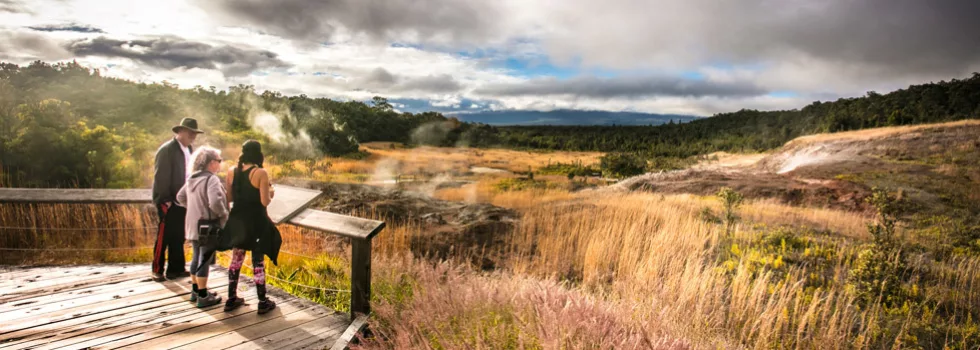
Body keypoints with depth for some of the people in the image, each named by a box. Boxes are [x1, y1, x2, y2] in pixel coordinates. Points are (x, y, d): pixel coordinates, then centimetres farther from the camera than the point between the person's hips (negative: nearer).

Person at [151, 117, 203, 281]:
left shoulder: (190, 149, 9)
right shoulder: (166, 150, -12)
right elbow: (160, 177, -15)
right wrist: (164, 201, -15)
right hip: (169, 202, -7)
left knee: (178, 237, 13)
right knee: (163, 237, 3)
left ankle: (176, 269, 21)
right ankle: (157, 270, 15)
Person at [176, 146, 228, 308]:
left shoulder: (192, 179, 9)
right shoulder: (211, 179, -19)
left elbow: (180, 197, 20)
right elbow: (215, 202, -31)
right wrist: (224, 215, -16)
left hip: (193, 226, 9)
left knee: (196, 257, 19)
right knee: (205, 260, -1)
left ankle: (196, 290, 32)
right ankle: (203, 297, 8)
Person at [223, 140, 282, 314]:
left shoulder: (232, 172, 0)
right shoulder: (260, 173, -16)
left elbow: (228, 198, 5)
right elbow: (265, 202, -16)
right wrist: (270, 194, 4)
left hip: (237, 221, 5)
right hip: (256, 222, -5)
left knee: (236, 258, 18)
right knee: (258, 261, 4)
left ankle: (231, 299, 26)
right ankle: (263, 302, 13)